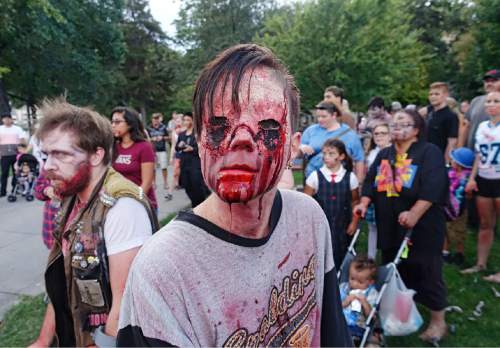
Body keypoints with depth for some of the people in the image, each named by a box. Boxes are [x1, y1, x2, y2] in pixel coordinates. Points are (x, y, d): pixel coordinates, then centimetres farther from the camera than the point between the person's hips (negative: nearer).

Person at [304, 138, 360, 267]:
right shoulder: (315, 176, -6)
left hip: (342, 227, 1)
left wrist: (354, 222, 4)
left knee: (340, 258, 10)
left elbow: (355, 201, 9)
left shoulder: (350, 177, -2)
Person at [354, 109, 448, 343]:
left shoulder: (429, 152, -7)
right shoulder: (384, 155, 13)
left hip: (421, 227, -6)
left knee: (426, 272, 3)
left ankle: (438, 321, 22)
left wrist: (414, 213, -28)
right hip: (390, 226, 6)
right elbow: (371, 181, 9)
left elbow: (432, 188, -19)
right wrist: (364, 203, -7)